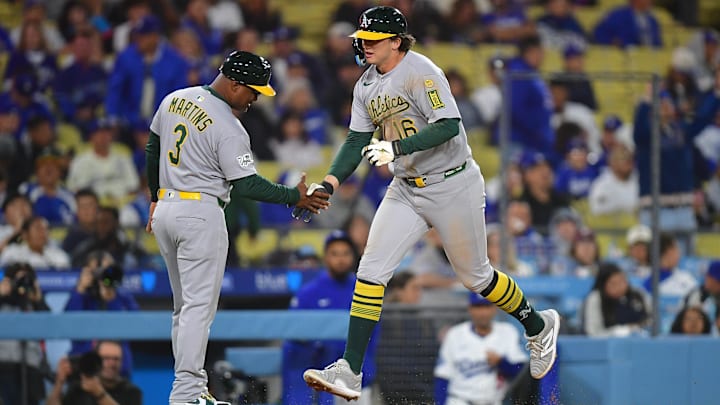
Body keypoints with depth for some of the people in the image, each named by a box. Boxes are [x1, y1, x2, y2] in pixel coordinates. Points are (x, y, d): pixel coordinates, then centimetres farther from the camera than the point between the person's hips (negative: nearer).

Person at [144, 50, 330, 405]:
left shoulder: (174, 100, 7)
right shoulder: (229, 129, -17)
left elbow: (152, 150, 17)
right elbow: (245, 185, -16)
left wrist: (156, 198, 26)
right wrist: (294, 197, -8)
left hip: (165, 211, 8)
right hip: (201, 214, -8)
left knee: (185, 305, 14)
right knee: (199, 305, -6)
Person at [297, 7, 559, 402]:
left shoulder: (420, 73, -19)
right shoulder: (367, 85, 5)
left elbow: (449, 126, -28)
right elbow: (357, 141, 5)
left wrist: (396, 147, -38)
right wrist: (328, 184, -9)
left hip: (453, 185, -7)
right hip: (406, 189, 7)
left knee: (473, 275, 7)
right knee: (371, 269, -7)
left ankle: (538, 326, 34)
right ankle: (349, 372, -11)